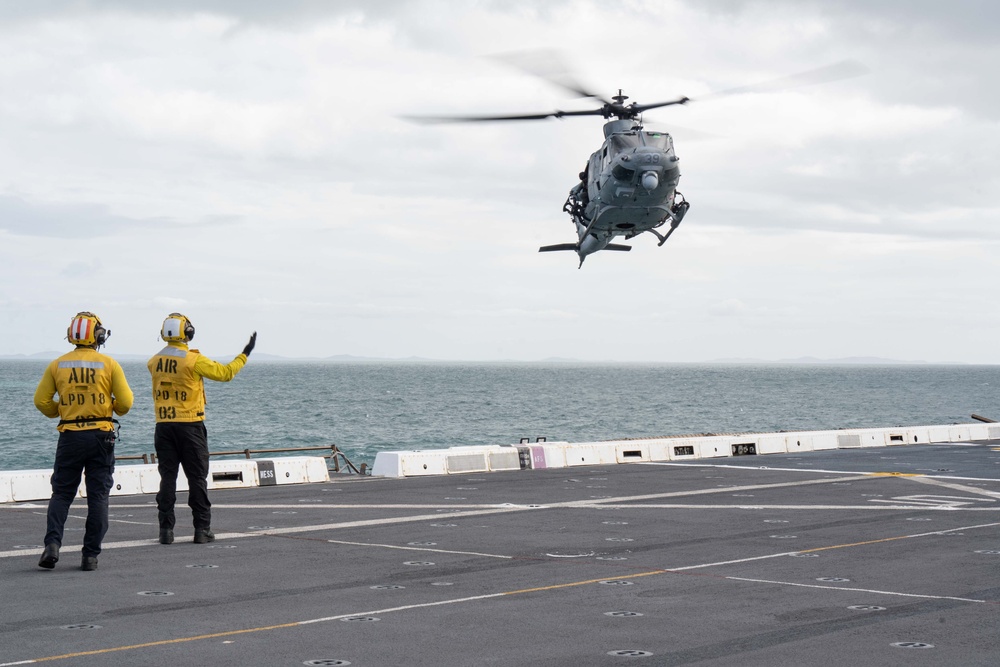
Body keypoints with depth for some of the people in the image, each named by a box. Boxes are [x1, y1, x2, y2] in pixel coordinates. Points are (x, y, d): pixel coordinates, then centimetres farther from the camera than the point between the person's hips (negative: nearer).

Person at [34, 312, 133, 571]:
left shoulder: (58, 365, 1)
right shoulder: (109, 364, -3)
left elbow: (41, 401, 1)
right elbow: (125, 402, -5)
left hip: (70, 436, 1)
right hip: (101, 435, -1)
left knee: (61, 493, 10)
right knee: (98, 496, 6)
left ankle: (52, 543, -10)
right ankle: (91, 555, 4)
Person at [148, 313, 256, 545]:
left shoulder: (155, 362, 3)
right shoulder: (194, 360, -11)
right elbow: (225, 373, -4)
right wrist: (245, 354, 8)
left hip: (163, 427, 4)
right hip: (190, 426, -4)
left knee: (167, 477, 6)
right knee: (197, 478, 3)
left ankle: (166, 529, 3)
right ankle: (202, 529, 5)